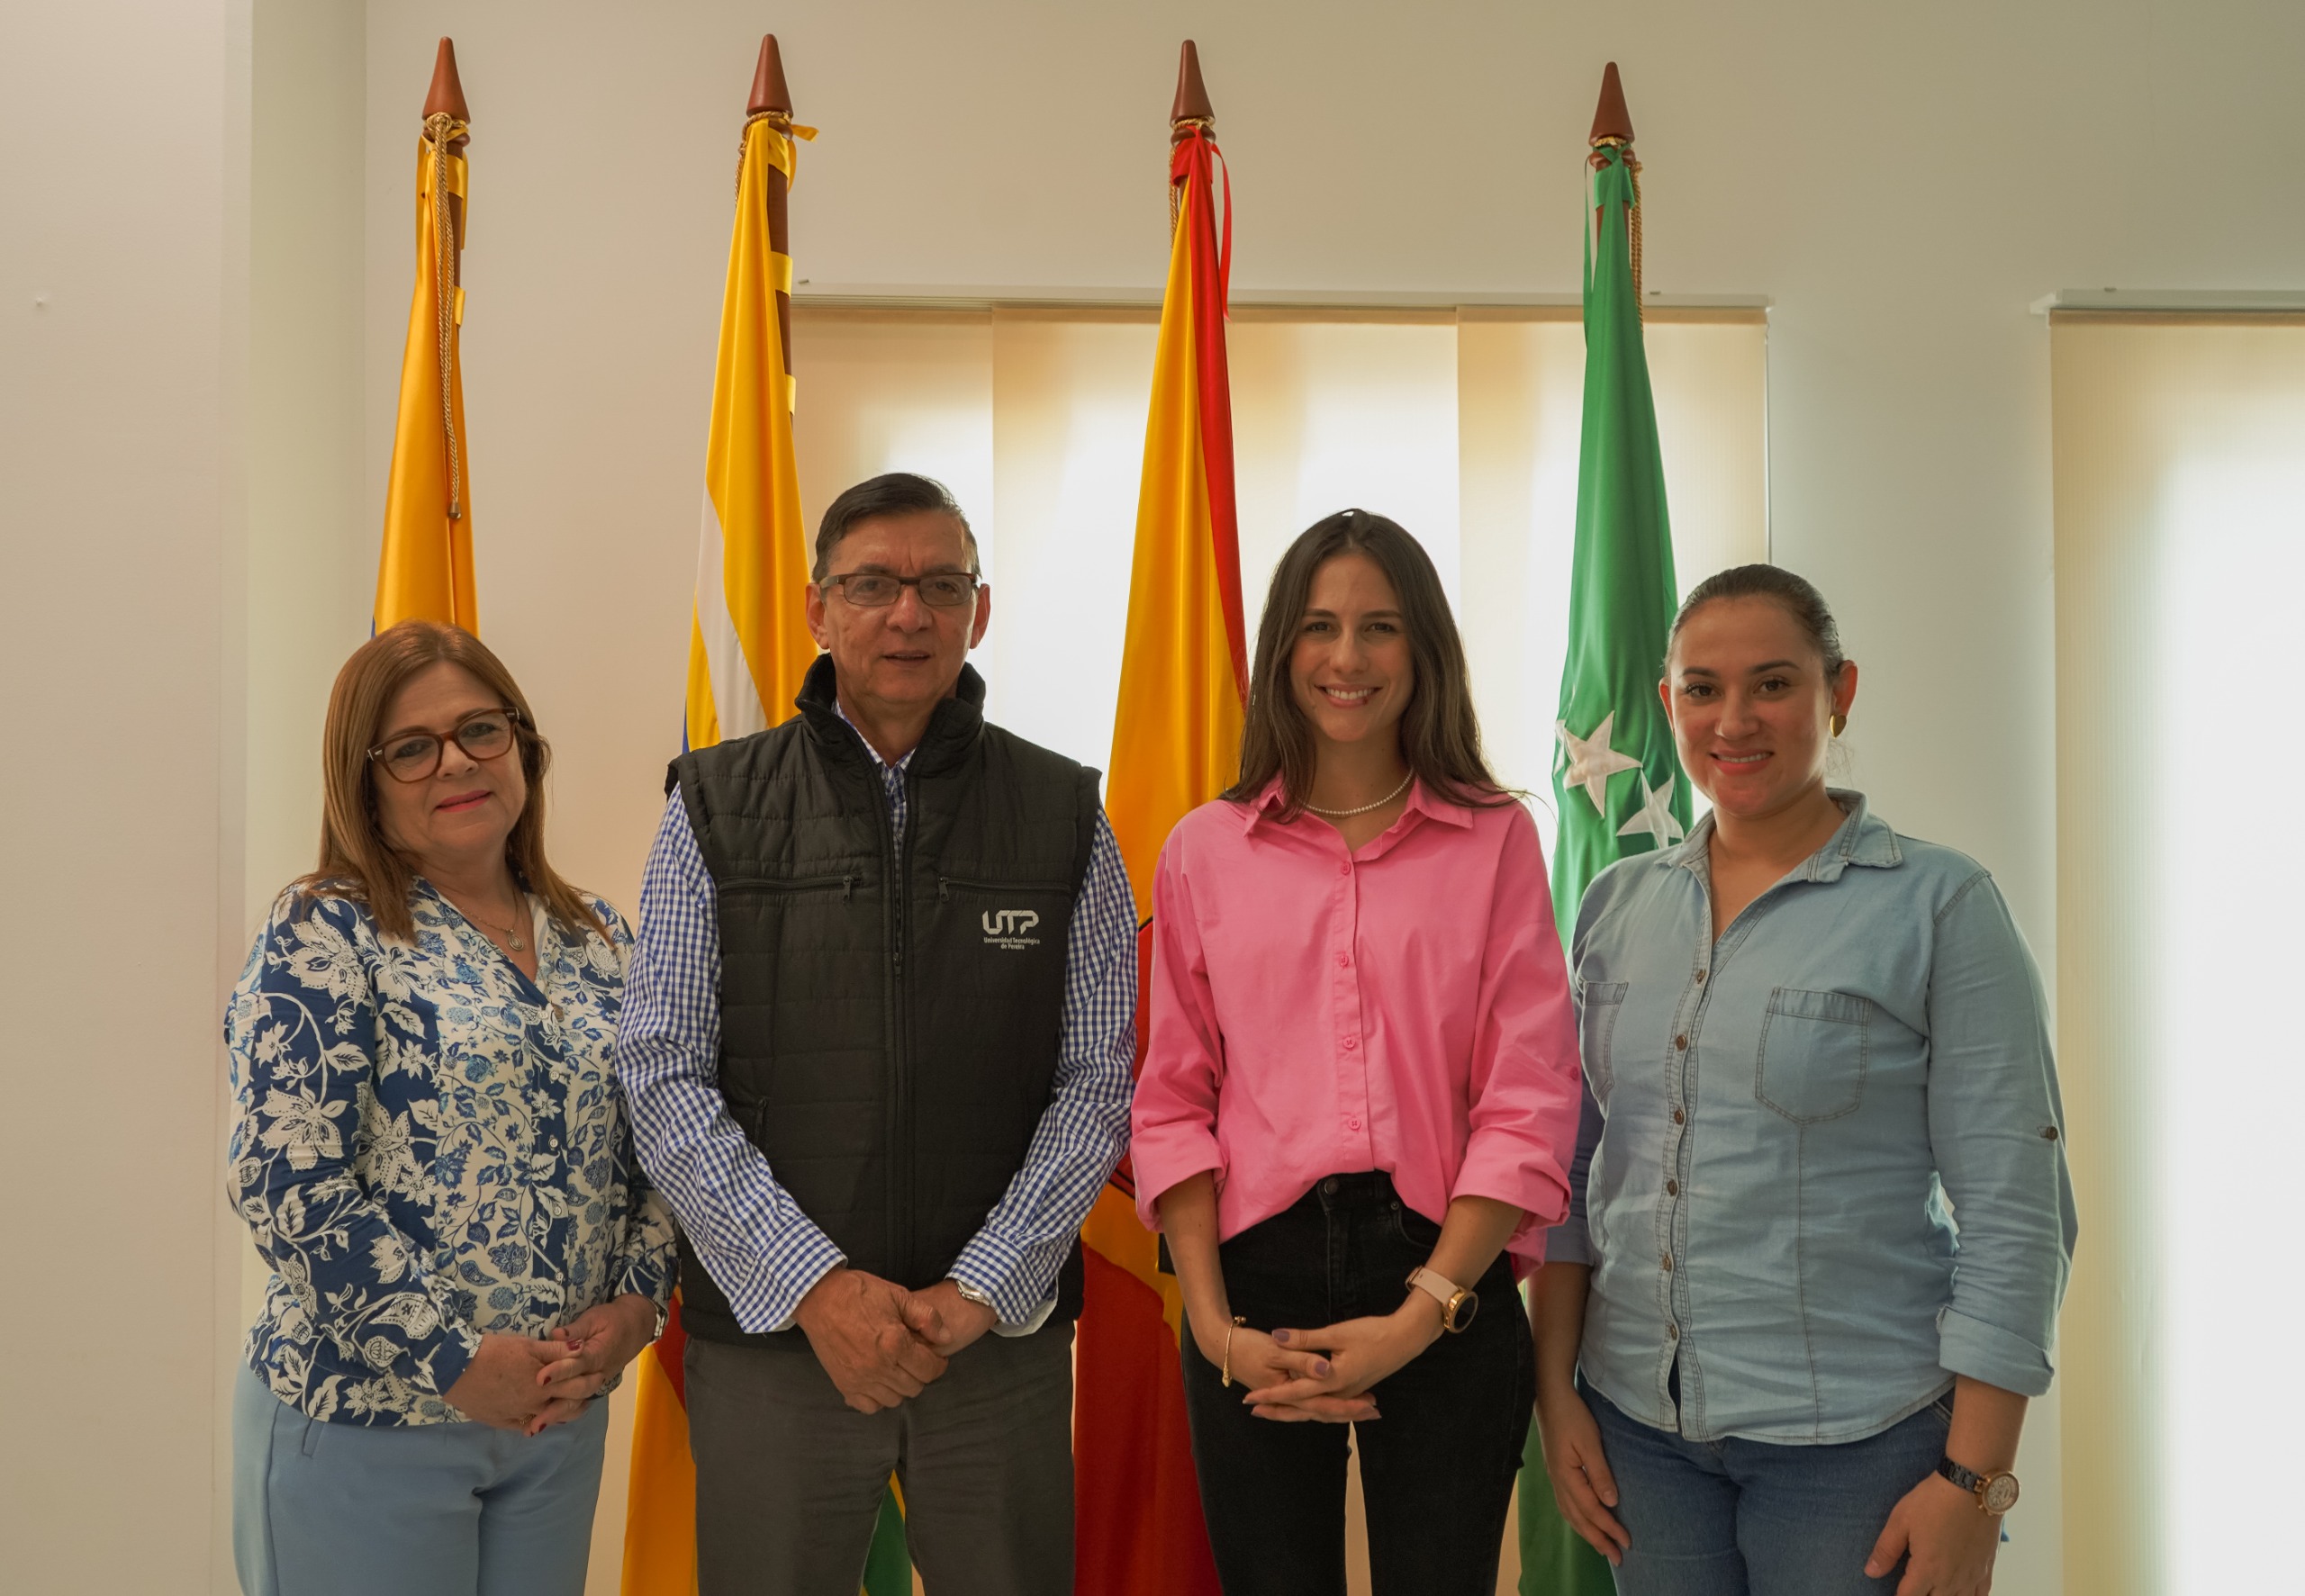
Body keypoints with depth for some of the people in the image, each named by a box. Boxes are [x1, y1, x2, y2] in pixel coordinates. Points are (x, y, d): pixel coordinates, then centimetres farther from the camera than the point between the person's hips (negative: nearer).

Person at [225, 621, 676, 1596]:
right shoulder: (325, 935, -9)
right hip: (363, 1423, -5)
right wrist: (455, 1359, -17)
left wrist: (636, 1299, -6)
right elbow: (284, 1183, -17)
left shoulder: (596, 941, 8)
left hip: (565, 1407, 5)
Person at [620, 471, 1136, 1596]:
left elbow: (1096, 1082, 1)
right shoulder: (715, 810, 2)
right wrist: (815, 1285, -12)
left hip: (1002, 1332, 1)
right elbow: (665, 1080, -3)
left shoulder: (1065, 817, 3)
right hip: (769, 1335, 0)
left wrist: (981, 1289, -10)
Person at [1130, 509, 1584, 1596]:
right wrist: (1213, 1323, -6)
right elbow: (1173, 1102, 5)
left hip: (1443, 1279, -1)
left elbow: (1528, 1105, -3)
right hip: (1255, 1277, 1)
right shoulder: (1204, 851, 6)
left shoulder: (1494, 839, 2)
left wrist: (1422, 1314, -11)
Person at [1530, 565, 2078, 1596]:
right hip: (1637, 1422, 4)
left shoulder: (1939, 905, -8)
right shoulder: (1616, 905, 6)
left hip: (1856, 1437, -4)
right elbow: (1571, 1169, 10)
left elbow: (2015, 1212, -10)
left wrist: (1975, 1483, -13)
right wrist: (1556, 1388, 4)